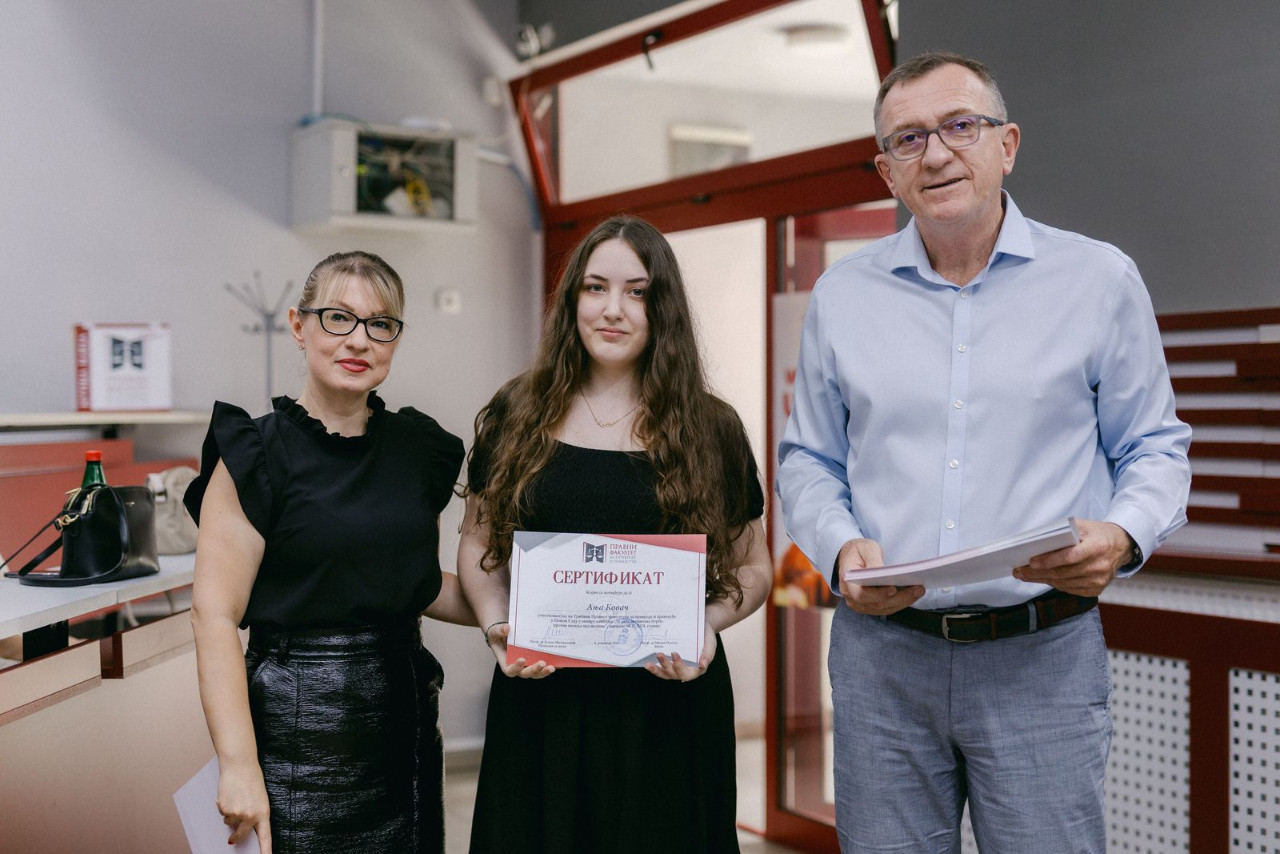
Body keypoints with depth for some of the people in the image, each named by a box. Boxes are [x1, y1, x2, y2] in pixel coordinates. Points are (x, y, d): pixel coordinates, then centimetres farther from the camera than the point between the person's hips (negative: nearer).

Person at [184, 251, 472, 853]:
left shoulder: (418, 448, 7)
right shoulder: (257, 454, -9)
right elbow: (215, 614, -14)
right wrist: (238, 765, -21)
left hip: (405, 714, 5)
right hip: (298, 719, -5)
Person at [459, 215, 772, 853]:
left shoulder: (710, 430, 2)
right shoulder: (516, 418, 5)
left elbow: (752, 566, 8)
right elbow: (477, 543, 13)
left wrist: (709, 623, -11)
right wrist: (496, 625, -5)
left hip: (669, 700, 0)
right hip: (539, 699, 1)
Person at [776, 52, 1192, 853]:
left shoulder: (1100, 279, 2)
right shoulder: (843, 295, 7)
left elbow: (1154, 448, 6)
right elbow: (809, 460, 12)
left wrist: (1123, 535, -14)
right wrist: (841, 549, -8)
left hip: (1043, 660, -1)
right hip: (882, 650, 2)